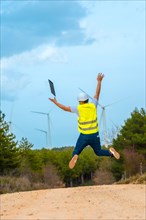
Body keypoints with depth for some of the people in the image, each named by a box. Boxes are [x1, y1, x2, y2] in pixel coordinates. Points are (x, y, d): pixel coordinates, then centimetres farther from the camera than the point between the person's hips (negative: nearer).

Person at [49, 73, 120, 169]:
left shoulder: (79, 108, -8)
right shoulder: (93, 105, -2)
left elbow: (65, 108, 0)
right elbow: (97, 94, 9)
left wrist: (55, 102, 13)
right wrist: (99, 81, 20)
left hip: (84, 136, -2)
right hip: (95, 135, 2)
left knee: (76, 152, 11)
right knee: (98, 152, 20)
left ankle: (75, 157, -26)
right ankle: (110, 152, -11)